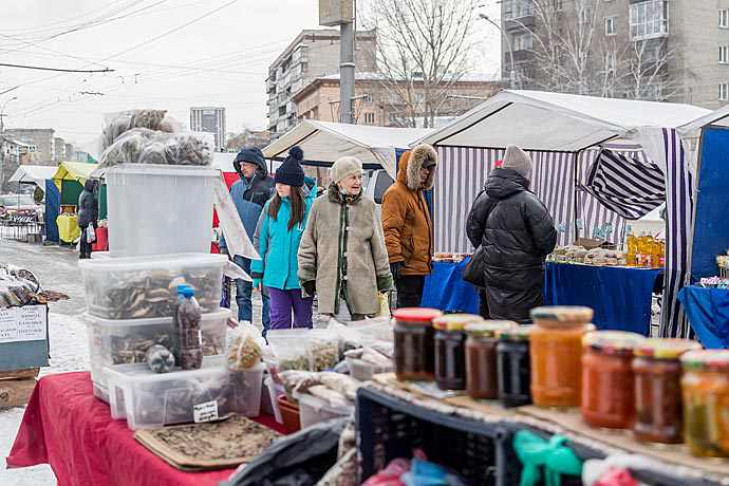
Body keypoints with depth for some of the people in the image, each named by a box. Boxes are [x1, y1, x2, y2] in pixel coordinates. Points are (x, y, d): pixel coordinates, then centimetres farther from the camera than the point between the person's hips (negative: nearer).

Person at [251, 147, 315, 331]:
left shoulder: (310, 205, -8)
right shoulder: (271, 206, 4)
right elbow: (260, 239, 10)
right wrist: (257, 272, 8)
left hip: (301, 276, -3)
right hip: (275, 276, 3)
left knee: (303, 322, 11)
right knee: (279, 322, 6)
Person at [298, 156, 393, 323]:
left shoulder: (368, 206, 8)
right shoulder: (320, 205, 4)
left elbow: (378, 247, 12)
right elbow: (308, 244, 10)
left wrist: (384, 281, 12)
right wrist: (307, 276, 6)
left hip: (361, 284, 2)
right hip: (329, 283, -1)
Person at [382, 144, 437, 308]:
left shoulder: (417, 192, 20)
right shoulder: (396, 193, -12)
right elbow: (389, 229, -20)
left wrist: (428, 257, 27)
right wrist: (394, 259, -26)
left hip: (419, 265, 10)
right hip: (407, 266, -10)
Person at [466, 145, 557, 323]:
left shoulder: (484, 198, 3)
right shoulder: (528, 201, -16)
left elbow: (472, 230, 13)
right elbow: (547, 238, -15)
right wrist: (540, 252, 6)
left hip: (493, 274, 6)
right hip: (523, 276, -6)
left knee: (496, 318, 13)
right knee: (524, 322, 1)